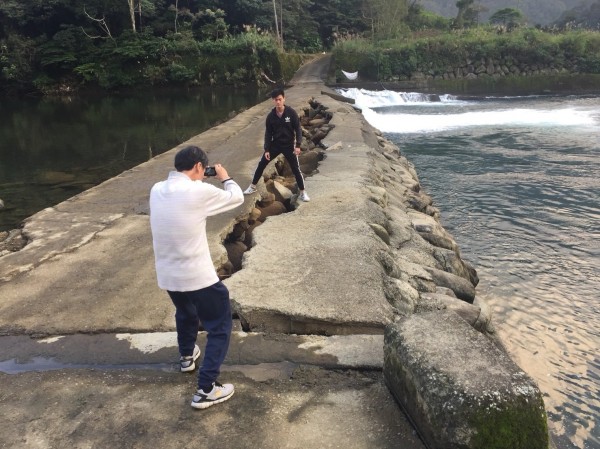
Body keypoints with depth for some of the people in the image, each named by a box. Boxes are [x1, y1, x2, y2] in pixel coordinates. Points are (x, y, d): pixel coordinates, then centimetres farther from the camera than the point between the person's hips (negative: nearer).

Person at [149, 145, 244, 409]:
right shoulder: (199, 192, -21)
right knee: (220, 326, 10)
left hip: (166, 275, 7)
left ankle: (187, 357, 57)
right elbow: (236, 198, -5)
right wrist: (225, 178, 12)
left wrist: (195, 183, 16)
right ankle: (206, 389, 9)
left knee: (185, 313, 35)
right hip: (198, 276, -7)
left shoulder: (157, 191, -1)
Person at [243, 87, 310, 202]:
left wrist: (298, 145, -17)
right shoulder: (270, 116, -6)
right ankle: (252, 187, 23)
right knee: (261, 165, 6)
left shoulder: (291, 113, -13)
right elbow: (268, 133, 0)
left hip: (289, 145, -3)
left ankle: (303, 192, 12)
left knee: (296, 169, -3)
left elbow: (298, 129, -8)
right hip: (275, 144, 3)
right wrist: (266, 149, -4)